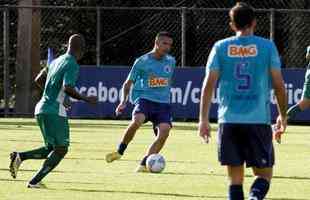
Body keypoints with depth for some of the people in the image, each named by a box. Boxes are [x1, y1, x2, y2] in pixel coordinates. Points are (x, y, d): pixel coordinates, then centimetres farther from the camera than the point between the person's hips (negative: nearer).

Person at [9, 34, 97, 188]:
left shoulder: (56, 61, 16)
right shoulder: (72, 65, -10)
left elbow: (38, 80, 25)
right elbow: (68, 88, -23)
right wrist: (86, 99, -11)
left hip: (41, 109, 9)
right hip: (55, 111, -9)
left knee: (51, 149, 17)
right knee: (61, 149, -1)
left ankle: (20, 157, -3)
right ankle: (35, 181, -11)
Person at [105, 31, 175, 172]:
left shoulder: (171, 62, 12)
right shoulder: (142, 62, 0)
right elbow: (128, 83, 6)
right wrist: (123, 101, -8)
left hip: (163, 103, 4)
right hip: (145, 99, -4)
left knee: (164, 130, -21)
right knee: (137, 121, -34)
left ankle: (144, 164, -12)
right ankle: (120, 151, -14)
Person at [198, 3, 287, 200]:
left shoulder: (220, 47, 5)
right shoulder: (267, 47, 3)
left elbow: (209, 84, 0)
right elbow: (279, 85, 2)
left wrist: (203, 119, 3)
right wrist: (283, 116, 14)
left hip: (228, 120, 1)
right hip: (259, 120, -1)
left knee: (235, 179, 9)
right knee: (264, 174, 6)